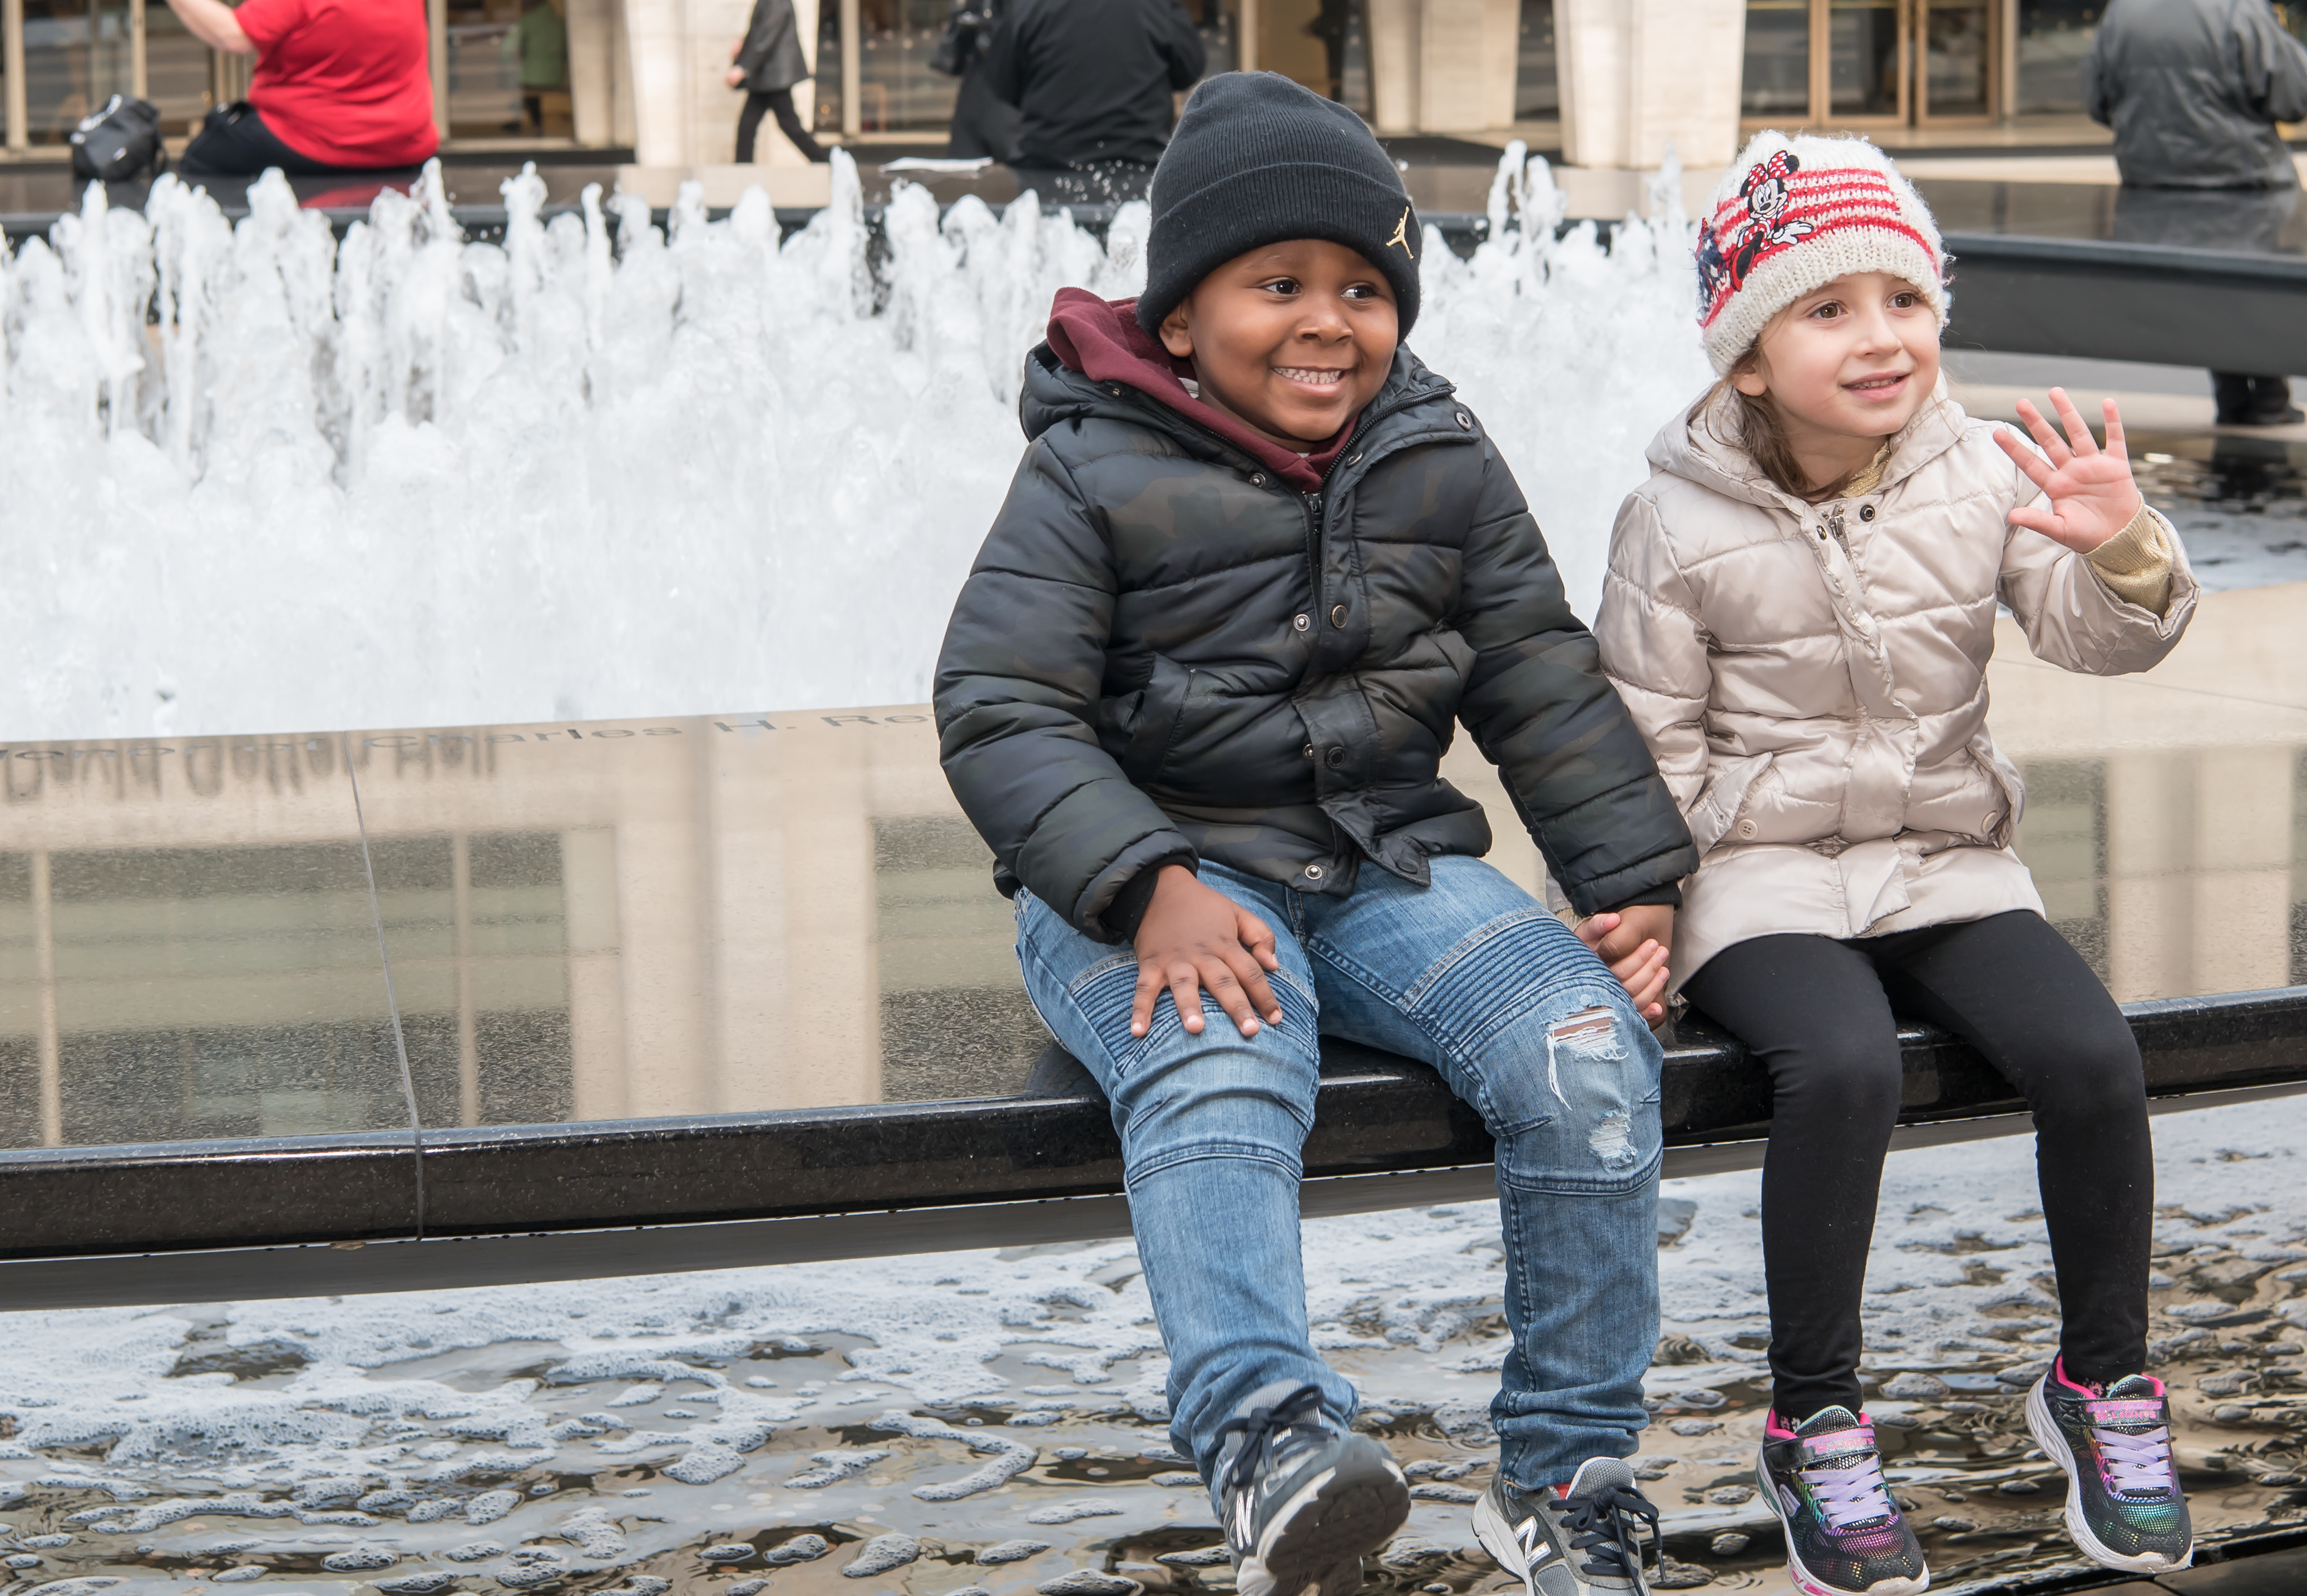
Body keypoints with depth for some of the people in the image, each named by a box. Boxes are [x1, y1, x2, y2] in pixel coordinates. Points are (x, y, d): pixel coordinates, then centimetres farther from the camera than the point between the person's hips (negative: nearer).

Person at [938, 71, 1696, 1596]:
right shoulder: (1094, 478, -5)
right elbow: (1000, 712, -11)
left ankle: (1567, 1474, -12)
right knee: (1217, 1069, -37)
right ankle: (1268, 1436, -53)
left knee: (1590, 1050, -21)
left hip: (1391, 864, 4)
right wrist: (1151, 889, -25)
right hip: (1152, 874, -4)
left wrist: (1635, 880, 2)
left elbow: (1549, 687, 14)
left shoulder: (1442, 464, 8)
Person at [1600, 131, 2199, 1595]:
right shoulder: (1682, 524, -4)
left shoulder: (1981, 476, 2)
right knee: (1845, 1064, -33)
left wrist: (2123, 555, -28)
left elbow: (2099, 638, -6)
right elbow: (1647, 736, 2)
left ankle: (2104, 1382, 1)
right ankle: (1815, 1423, -16)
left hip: (1947, 861, 3)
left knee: (2094, 1052, -22)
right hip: (1759, 875, -3)